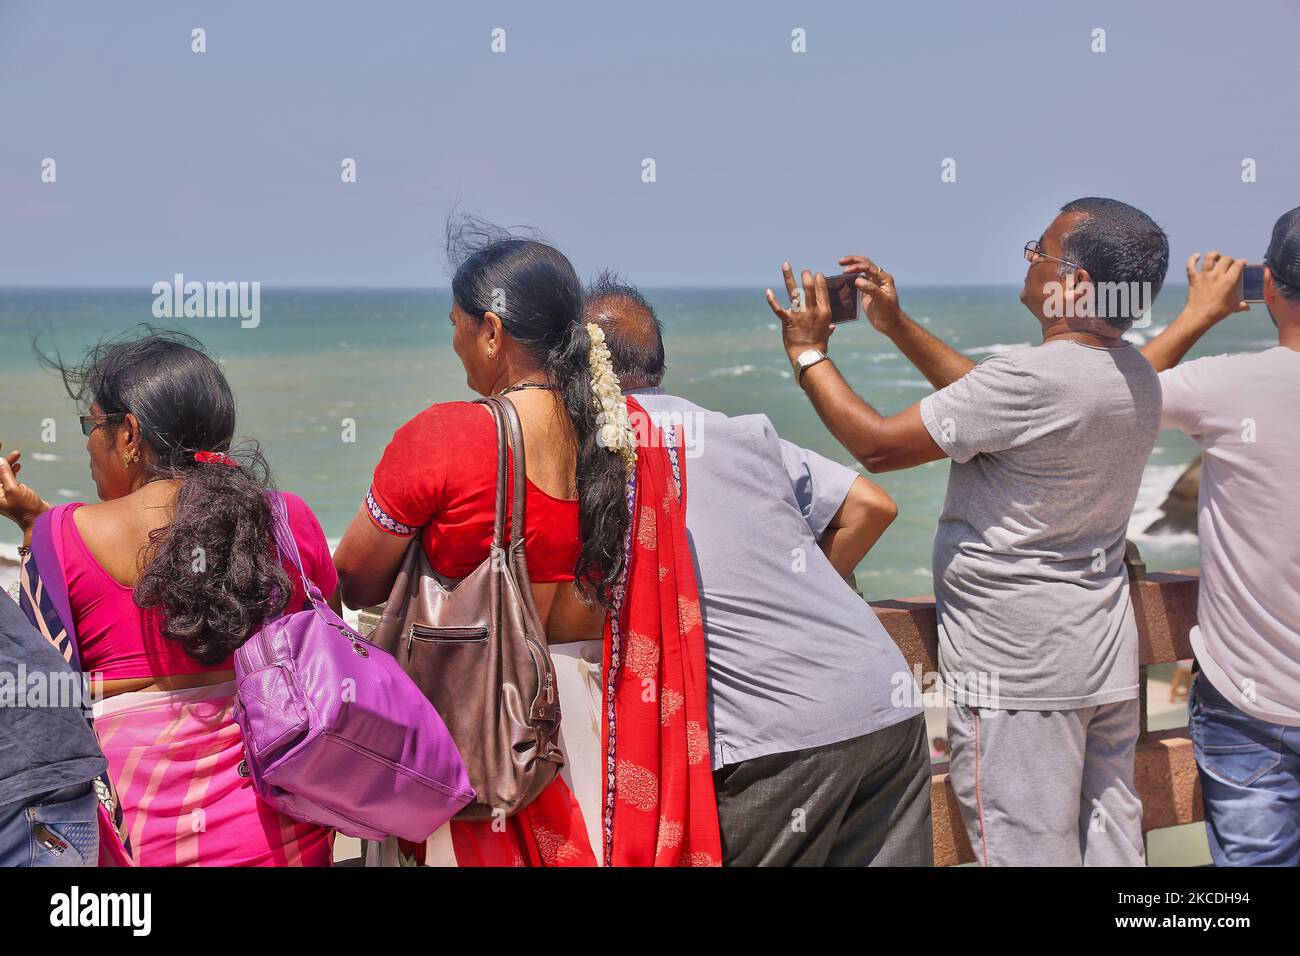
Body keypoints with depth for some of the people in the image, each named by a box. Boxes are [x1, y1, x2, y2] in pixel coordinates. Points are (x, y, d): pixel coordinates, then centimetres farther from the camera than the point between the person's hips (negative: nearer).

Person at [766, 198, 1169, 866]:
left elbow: (878, 445, -17)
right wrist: (897, 326, 18)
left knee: (1028, 854, -1)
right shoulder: (1138, 379, 5)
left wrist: (808, 353, -3)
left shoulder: (1035, 379, -23)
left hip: (1015, 669, -9)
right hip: (1107, 661, 9)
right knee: (1110, 851, 14)